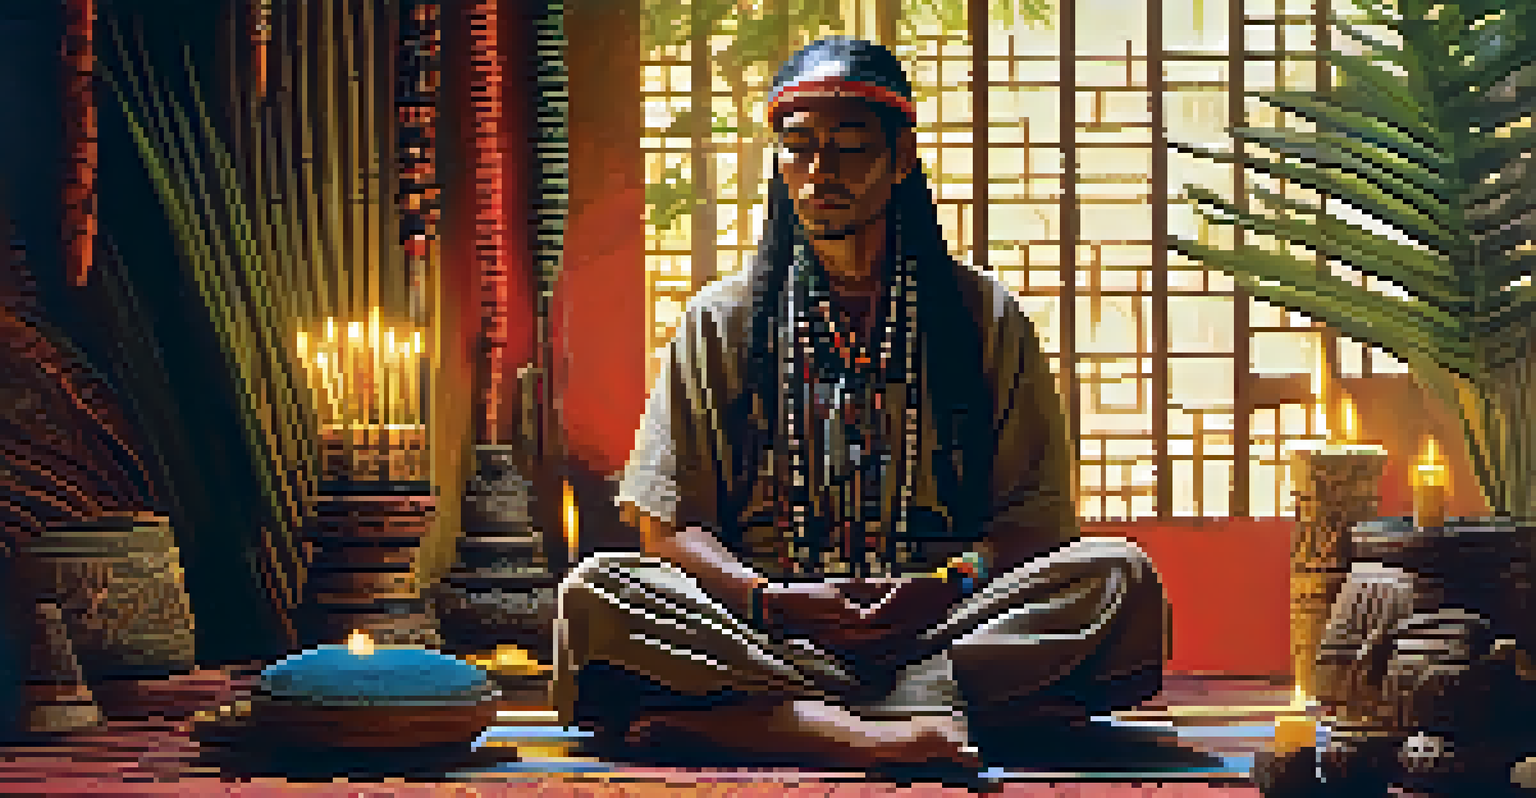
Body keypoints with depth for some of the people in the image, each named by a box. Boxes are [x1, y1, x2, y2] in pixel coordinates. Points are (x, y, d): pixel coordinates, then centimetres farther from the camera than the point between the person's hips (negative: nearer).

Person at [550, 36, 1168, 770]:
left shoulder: (985, 317, 13)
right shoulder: (720, 321, 14)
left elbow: (1037, 514, 7)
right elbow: (663, 521, 7)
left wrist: (951, 583, -15)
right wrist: (771, 599, -13)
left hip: (942, 627, 1)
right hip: (765, 637, 0)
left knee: (1123, 582, -28)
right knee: (593, 596, -27)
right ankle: (887, 731, -39)